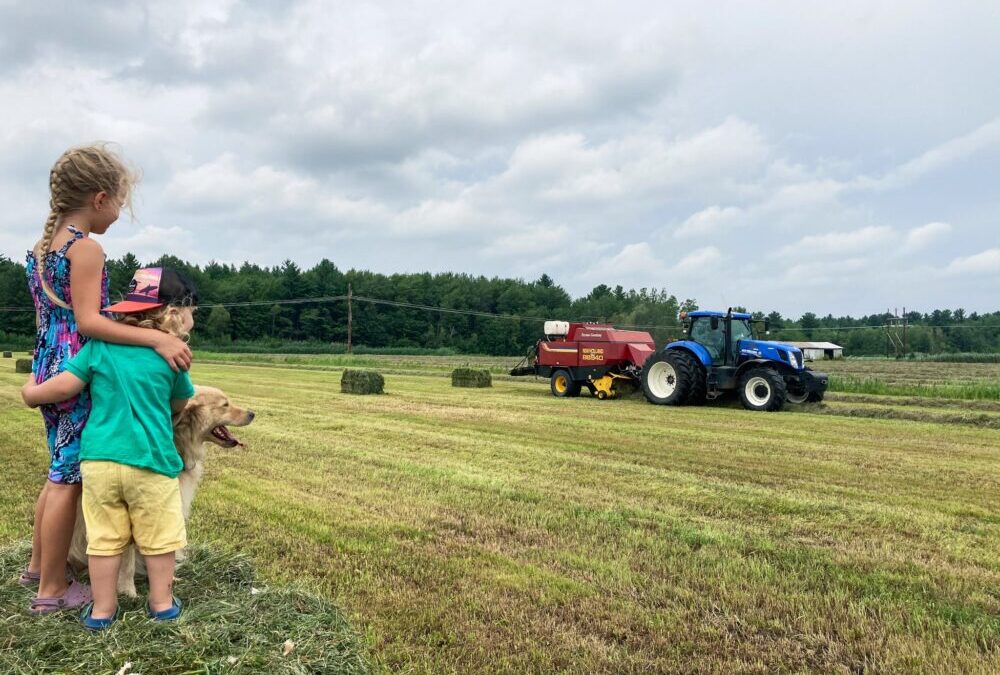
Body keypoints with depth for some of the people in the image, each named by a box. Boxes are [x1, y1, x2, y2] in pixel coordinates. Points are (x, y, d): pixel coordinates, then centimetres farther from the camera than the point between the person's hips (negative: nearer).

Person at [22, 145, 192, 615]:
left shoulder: (42, 246, 13)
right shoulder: (87, 248, -16)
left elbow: (52, 316, 16)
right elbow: (88, 321, -23)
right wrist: (156, 338, -30)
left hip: (48, 368, 9)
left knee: (61, 472, 22)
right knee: (69, 478, 1)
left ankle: (39, 566, 37)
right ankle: (52, 589, 13)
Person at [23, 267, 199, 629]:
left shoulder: (99, 345, 1)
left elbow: (65, 386, 0)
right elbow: (180, 404, 8)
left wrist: (31, 393, 21)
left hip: (99, 459, 3)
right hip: (151, 461, -3)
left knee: (104, 537, 13)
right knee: (157, 537, 12)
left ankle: (102, 609, 24)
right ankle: (162, 603, 24)